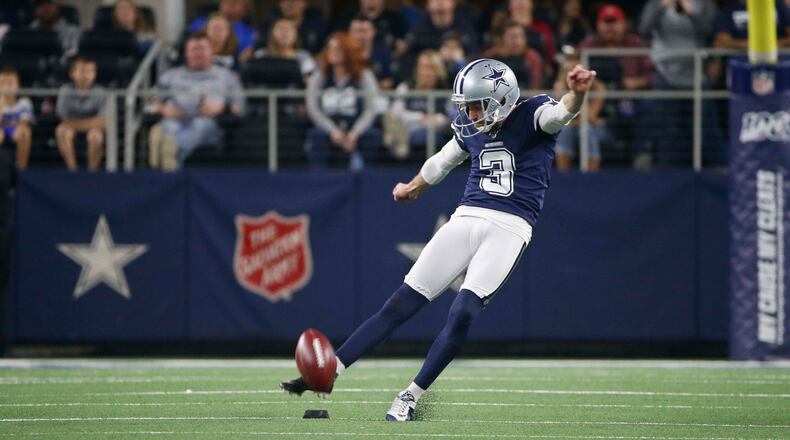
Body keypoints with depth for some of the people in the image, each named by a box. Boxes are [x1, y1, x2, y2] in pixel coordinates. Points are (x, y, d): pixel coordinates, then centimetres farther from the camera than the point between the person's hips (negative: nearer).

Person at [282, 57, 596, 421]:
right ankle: (329, 371, -3)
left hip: (509, 227, -5)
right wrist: (414, 188, 47)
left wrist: (577, 93, -52)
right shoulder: (471, 129, 11)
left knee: (463, 314, -18)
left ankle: (411, 397, -6)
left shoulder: (533, 116, -5)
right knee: (402, 303, -1)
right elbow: (443, 162, 30)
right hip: (467, 217, 5)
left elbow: (561, 113, -29)